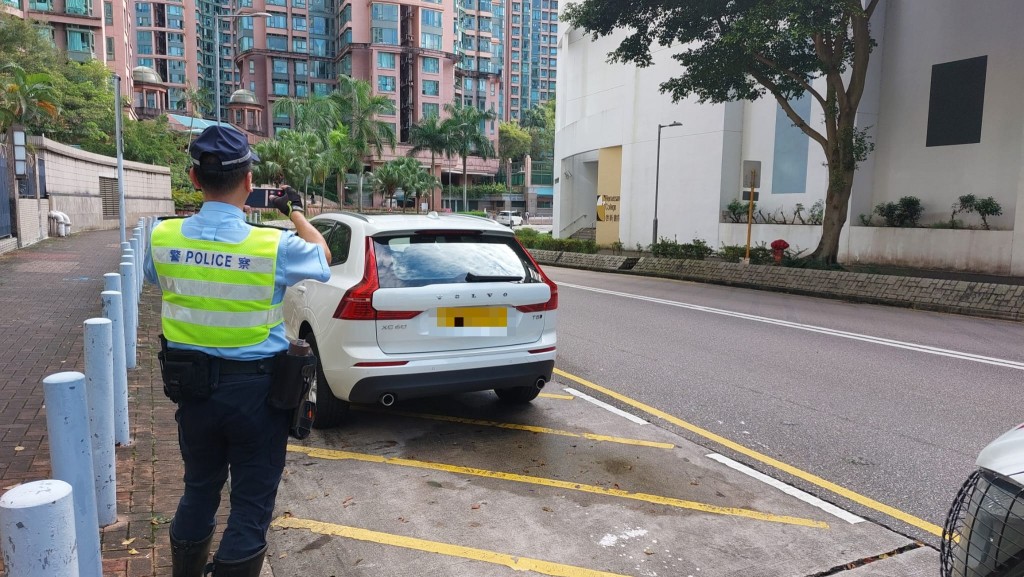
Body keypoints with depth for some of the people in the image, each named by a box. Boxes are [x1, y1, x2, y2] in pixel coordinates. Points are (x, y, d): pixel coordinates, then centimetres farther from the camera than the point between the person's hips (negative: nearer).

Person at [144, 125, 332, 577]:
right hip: (255, 387, -4)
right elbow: (322, 258, 4)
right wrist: (296, 213, 19)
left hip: (191, 385, 5)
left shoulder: (164, 237, -9)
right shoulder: (274, 246, -19)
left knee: (199, 489, 24)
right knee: (251, 502, 9)